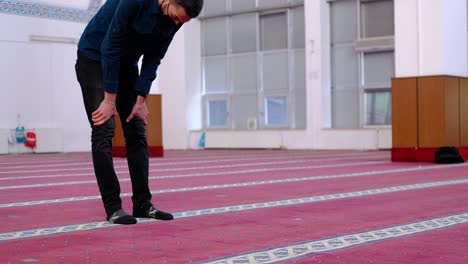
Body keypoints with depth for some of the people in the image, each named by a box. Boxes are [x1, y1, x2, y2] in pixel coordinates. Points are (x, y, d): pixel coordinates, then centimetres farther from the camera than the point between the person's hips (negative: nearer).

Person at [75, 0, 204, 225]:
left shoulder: (174, 19, -12)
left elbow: (153, 59, -4)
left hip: (126, 63, 7)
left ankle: (142, 204, 6)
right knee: (104, 131, -12)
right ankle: (113, 207, -7)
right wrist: (110, 99, -23)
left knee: (137, 132, 1)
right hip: (94, 57, -6)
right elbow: (110, 48, -27)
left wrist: (141, 99, -9)